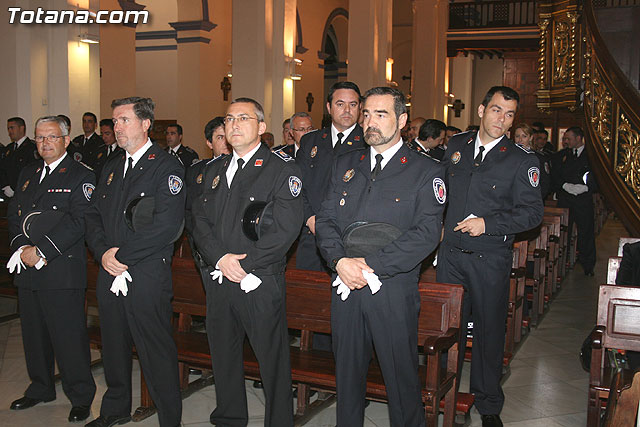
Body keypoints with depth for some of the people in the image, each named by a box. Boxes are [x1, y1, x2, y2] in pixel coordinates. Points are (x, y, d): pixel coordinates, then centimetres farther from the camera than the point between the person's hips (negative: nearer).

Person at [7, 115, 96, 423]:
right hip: (27, 271, 7)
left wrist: (41, 252, -17)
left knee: (69, 337, -3)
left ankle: (80, 397, 11)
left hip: (63, 271, -6)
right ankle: (41, 388, 33)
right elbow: (13, 214, 14)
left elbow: (78, 221, -14)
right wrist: (22, 247, -4)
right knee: (34, 334, 16)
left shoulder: (81, 176, -4)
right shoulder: (28, 174, 18)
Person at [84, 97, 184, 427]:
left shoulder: (166, 167, -8)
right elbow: (93, 214, 14)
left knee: (157, 353, -1)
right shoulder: (111, 168, 16)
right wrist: (103, 252, -5)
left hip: (148, 276, -7)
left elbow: (166, 225, -19)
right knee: (114, 346, 19)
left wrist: (122, 255, -15)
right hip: (110, 275, 7)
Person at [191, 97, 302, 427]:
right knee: (223, 356, 18)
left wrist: (245, 263, -16)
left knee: (272, 360, 2)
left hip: (260, 284, -6)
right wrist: (220, 258, -9)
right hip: (219, 282, 6)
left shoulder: (282, 169, -6)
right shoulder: (214, 169, 14)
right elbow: (200, 220, 8)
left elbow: (286, 227, -15)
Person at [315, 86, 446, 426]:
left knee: (401, 375, 7)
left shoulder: (426, 171, -3)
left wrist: (371, 265, -17)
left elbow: (426, 233, -12)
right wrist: (340, 261, -11)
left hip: (393, 291, -4)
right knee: (347, 370, 16)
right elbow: (326, 219, 7)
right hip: (345, 286, 4)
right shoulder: (345, 164, 12)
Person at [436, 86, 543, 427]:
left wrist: (487, 223, -18)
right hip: (450, 254, 3)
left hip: (490, 260, -3)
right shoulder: (455, 146, 6)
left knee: (489, 330, 8)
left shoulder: (522, 161, -4)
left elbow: (532, 211, -8)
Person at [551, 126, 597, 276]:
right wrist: (565, 186, -9)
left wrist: (586, 187, -16)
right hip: (564, 199, 2)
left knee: (586, 232, 1)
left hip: (584, 200, -2)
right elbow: (554, 177, 7)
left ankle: (588, 266, 10)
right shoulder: (561, 155, 11)